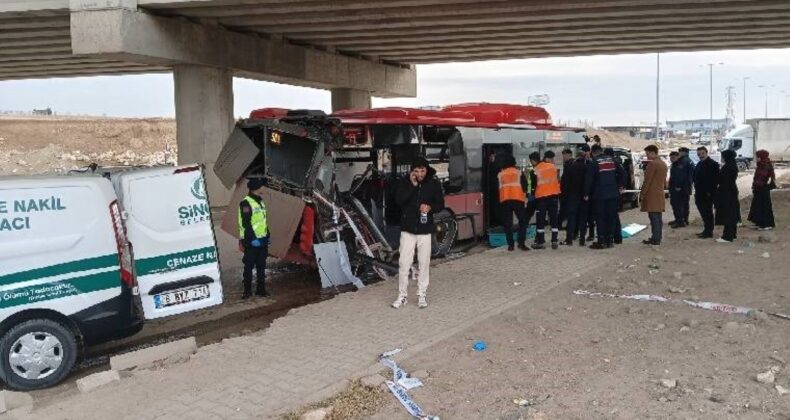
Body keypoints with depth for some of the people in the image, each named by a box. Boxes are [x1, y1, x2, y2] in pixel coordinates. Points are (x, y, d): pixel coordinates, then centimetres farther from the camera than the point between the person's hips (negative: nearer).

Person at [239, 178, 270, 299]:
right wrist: (253, 238, -21)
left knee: (261, 266, 13)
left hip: (262, 240, 8)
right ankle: (247, 291, 7)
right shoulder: (246, 203, -13)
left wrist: (267, 236, 18)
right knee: (249, 266, -1)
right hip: (252, 242, -8)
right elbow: (246, 224, -18)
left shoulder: (260, 202, 15)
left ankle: (261, 289, 21)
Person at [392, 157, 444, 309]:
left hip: (425, 229, 1)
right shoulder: (405, 182, -3)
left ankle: (421, 295, 19)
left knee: (424, 263, 7)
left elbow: (441, 204, 4)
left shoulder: (434, 184, -2)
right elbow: (398, 200, -16)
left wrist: (430, 207, -17)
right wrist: (413, 185, -21)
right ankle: (402, 295, 11)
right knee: (404, 263, 0)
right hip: (407, 229, 0)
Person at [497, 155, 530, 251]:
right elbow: (524, 185, 5)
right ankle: (521, 243, -4)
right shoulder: (519, 172, 7)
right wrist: (524, 194, 16)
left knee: (507, 223, 6)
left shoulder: (500, 174, 13)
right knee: (523, 221, 5)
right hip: (518, 199, -2)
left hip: (504, 200, 2)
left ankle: (510, 244, 4)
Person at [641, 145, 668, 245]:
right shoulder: (663, 164, 15)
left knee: (654, 217, -7)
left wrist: (643, 193, -10)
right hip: (660, 194, 9)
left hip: (651, 195, -9)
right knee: (658, 217, 12)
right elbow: (664, 180, 19)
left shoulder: (652, 163, -14)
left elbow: (647, 180, -16)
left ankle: (655, 239, -7)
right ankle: (657, 237, 17)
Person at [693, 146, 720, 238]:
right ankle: (706, 230, 22)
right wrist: (696, 190, 13)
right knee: (703, 212, 13)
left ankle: (708, 232, 0)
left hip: (708, 194, -9)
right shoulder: (699, 164, 17)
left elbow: (715, 179, -15)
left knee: (707, 212, -5)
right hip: (700, 194, 9)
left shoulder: (713, 164, -10)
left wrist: (710, 191, -18)